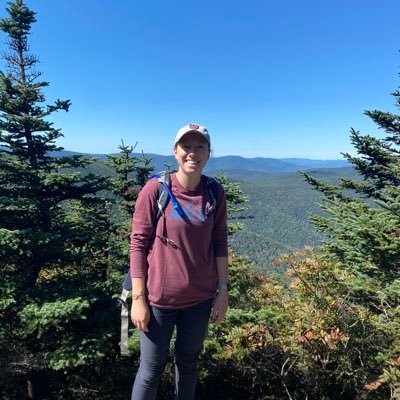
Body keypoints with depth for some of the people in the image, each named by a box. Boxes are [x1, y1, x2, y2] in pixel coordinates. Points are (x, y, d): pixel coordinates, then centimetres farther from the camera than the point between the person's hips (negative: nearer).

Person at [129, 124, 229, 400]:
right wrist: (138, 298, -11)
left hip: (200, 297, 3)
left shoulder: (215, 193, -3)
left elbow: (219, 243, 3)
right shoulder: (155, 189, -14)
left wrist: (223, 290, 3)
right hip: (159, 298, -3)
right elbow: (138, 243, -11)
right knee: (152, 370, 10)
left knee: (188, 362, 21)